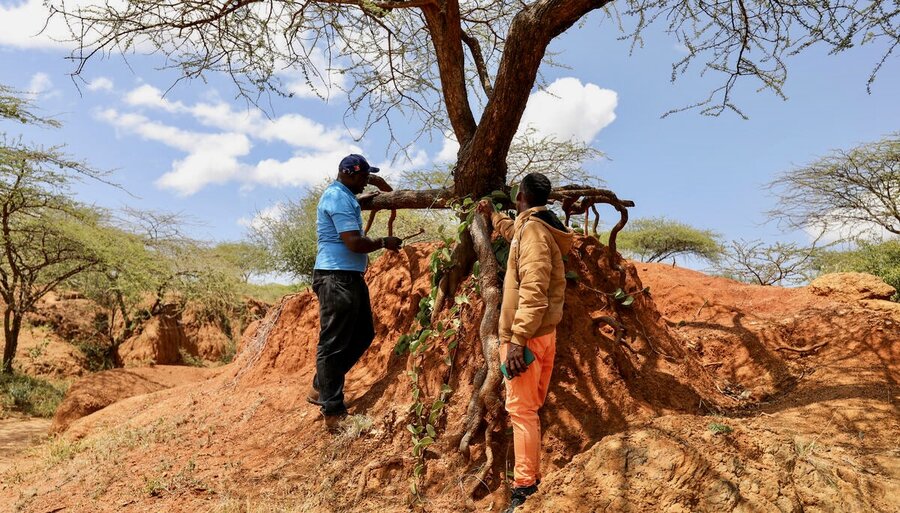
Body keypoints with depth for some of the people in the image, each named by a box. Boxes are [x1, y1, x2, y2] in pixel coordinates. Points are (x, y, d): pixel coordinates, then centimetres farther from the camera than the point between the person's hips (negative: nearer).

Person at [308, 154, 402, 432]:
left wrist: (373, 181, 30)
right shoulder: (338, 198, -14)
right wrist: (384, 242, -8)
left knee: (363, 334, 17)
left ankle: (321, 388, 27)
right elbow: (354, 242, -21)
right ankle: (333, 412, 0)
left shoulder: (344, 194, 17)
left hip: (350, 276, 11)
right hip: (336, 277, -11)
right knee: (334, 343, -6)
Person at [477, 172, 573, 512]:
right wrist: (492, 214, 52)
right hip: (543, 332, 10)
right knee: (530, 407, 16)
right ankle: (532, 477, 26)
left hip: (526, 335, -10)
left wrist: (517, 339, -27)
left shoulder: (532, 229, -17)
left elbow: (533, 291, -26)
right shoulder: (536, 228, 13)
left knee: (521, 409, -5)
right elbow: (513, 234, 41)